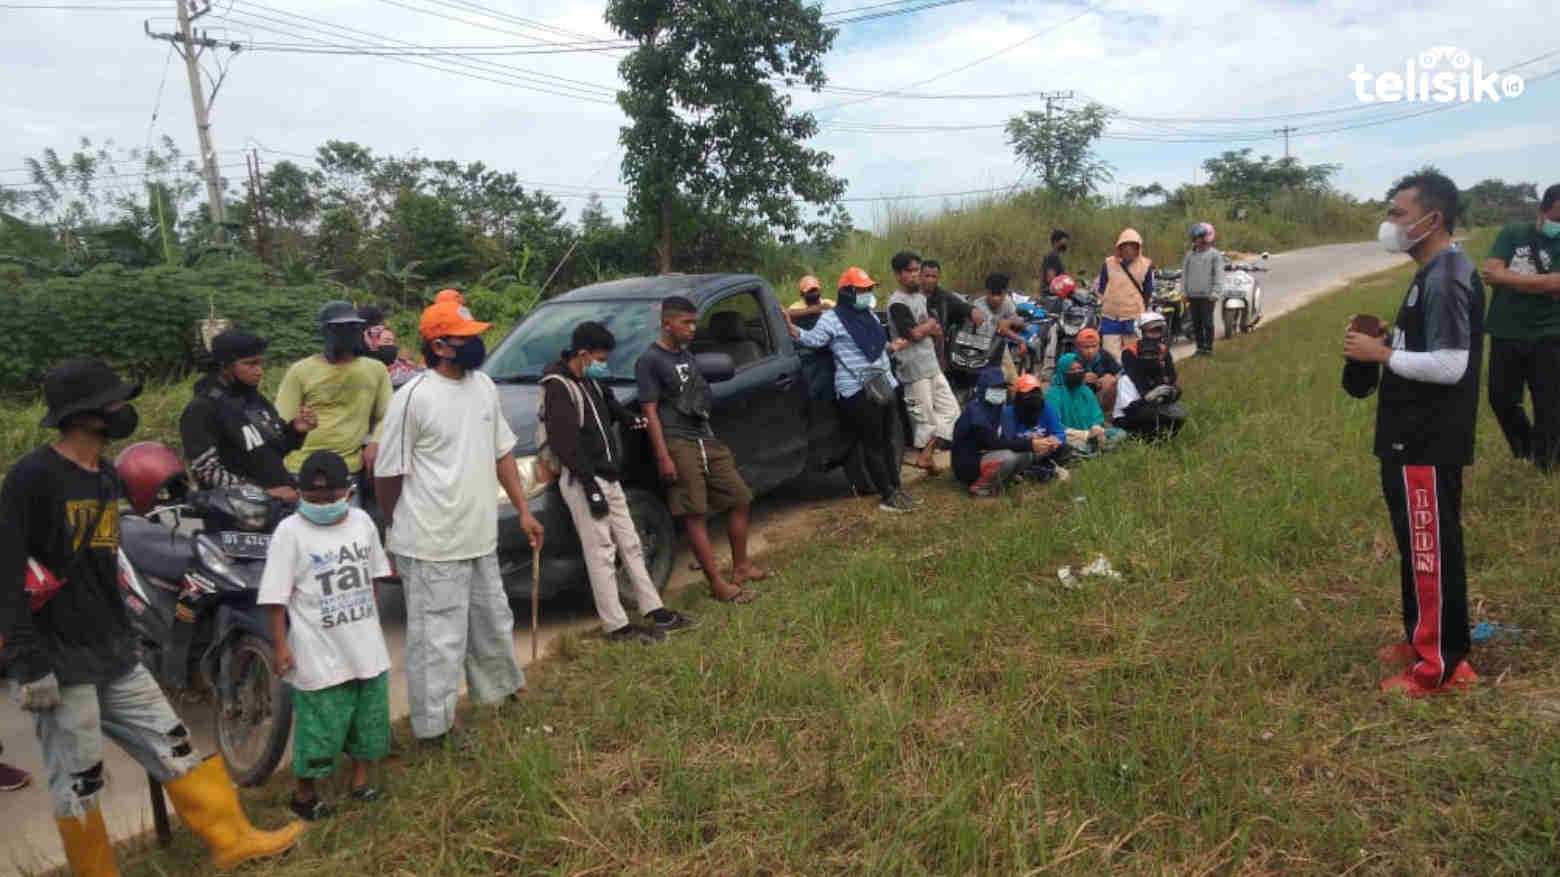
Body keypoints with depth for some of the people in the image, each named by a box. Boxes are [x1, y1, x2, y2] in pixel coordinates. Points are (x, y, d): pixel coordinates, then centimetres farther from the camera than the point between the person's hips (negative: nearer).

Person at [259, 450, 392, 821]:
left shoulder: (362, 521, 1)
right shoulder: (290, 532, -13)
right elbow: (276, 596, -12)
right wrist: (281, 645, -13)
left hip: (365, 646, 5)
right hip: (319, 654, -5)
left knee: (370, 715, 16)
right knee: (320, 724, 4)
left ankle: (360, 779, 35)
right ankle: (305, 794, 25)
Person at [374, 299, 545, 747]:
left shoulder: (484, 386, 6)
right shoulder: (413, 398, -17)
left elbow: (501, 452, 13)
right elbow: (388, 473, -10)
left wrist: (523, 510, 10)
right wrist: (396, 529, 2)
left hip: (481, 538, 7)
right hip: (432, 545, -7)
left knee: (493, 624, 23)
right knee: (439, 636, 2)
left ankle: (502, 691, 43)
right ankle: (433, 725, 19)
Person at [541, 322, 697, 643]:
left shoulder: (589, 382, 13)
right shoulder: (558, 387, -15)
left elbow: (608, 406, 35)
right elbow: (564, 443, -22)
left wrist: (627, 418, 16)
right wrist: (590, 487, -24)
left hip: (608, 478, 10)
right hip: (584, 482, -9)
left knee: (630, 546, 13)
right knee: (601, 553, -4)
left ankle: (653, 610, 21)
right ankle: (616, 626, 4)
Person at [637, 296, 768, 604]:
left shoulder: (686, 356, 18)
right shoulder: (650, 361, -6)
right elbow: (650, 411, -11)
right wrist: (664, 458, -18)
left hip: (707, 440, 8)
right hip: (678, 444, -8)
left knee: (740, 498, 9)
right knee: (696, 515, -6)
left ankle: (741, 567, 21)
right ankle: (718, 584, -3)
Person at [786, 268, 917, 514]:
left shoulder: (869, 316, 17)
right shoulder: (833, 319, -8)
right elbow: (812, 339, -18)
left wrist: (891, 346, 15)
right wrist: (791, 328, -32)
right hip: (858, 391, -9)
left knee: (887, 440, 14)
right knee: (872, 444, -4)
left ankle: (896, 489, 23)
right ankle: (888, 496, 2)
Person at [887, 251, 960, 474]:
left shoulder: (920, 297, 14)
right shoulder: (897, 303, -14)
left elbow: (936, 331, 17)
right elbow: (916, 333, -20)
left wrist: (926, 328, -5)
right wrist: (931, 324, -2)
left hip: (932, 365, 9)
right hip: (914, 371, -9)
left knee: (950, 409, 8)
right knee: (924, 417, -1)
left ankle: (926, 455, 10)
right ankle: (926, 456, 14)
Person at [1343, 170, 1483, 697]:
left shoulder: (1446, 278, -19)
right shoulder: (1432, 274, 13)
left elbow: (1450, 365, -25)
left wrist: (1381, 354, -15)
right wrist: (1383, 347, 7)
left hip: (1429, 441, -10)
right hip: (1414, 436, 10)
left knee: (1433, 548, -1)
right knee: (1416, 544, 18)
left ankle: (1444, 663, 10)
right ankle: (1422, 640, 31)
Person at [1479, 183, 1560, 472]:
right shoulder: (1513, 234, 2)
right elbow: (1490, 273, -9)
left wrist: (1506, 276, -14)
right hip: (1505, 335, 2)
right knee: (1501, 398, 13)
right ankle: (1525, 448, 37)